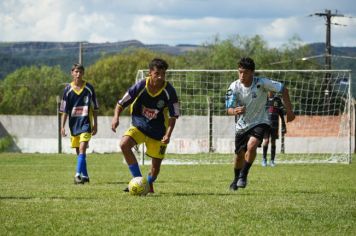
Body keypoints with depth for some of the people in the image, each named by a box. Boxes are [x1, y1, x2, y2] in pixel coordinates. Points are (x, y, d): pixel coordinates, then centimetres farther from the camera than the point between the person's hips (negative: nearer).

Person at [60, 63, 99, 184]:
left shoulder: (89, 88, -2)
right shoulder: (68, 89, 1)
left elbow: (95, 108, 5)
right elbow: (64, 110, 4)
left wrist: (95, 124, 3)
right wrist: (62, 126, 0)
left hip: (86, 123, -3)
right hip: (74, 123, 3)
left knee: (82, 149, -17)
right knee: (78, 151, 10)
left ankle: (78, 175, -23)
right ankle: (84, 175, 22)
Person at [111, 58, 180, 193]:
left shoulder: (169, 92, -17)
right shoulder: (140, 87, -17)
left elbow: (173, 116, -10)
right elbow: (121, 104, -7)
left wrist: (168, 134, -24)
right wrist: (116, 117, -26)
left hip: (158, 130, 0)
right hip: (139, 126, 0)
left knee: (156, 164, 2)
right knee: (124, 144, -27)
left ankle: (148, 186, 35)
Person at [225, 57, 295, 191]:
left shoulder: (261, 83, -20)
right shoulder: (234, 87, -17)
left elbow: (283, 89, -8)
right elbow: (228, 110, -19)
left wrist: (289, 110, -10)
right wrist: (235, 111, -44)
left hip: (259, 123, -2)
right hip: (241, 125, 2)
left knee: (251, 145, -29)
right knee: (239, 154, 12)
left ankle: (243, 176, -11)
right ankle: (236, 179, 41)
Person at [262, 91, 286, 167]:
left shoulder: (277, 99, 7)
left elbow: (281, 114, 10)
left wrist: (283, 127, 7)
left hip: (275, 125, 2)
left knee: (273, 142, 4)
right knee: (266, 141, -11)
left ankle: (272, 161, 11)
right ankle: (264, 159, 4)